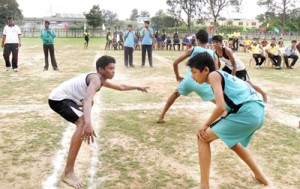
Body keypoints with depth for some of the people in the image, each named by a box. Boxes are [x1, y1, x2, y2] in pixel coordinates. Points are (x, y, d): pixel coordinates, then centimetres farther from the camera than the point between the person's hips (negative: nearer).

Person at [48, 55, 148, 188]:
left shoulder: (100, 79, 11)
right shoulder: (96, 79, -20)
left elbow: (120, 87, 29)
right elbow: (88, 99, -39)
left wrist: (137, 88, 38)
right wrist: (88, 123, -54)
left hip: (64, 97, 11)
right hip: (58, 99, -11)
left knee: (90, 104, 37)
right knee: (83, 123, -31)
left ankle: (80, 136, 61)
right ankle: (68, 172, -33)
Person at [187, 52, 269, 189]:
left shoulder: (213, 75, -2)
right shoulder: (223, 75, 26)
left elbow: (221, 107, -13)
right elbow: (226, 104, 29)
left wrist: (205, 125, -1)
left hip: (246, 113, -9)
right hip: (258, 112, 9)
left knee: (203, 138, 1)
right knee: (231, 140, 35)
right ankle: (259, 176, 45)